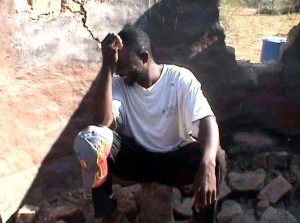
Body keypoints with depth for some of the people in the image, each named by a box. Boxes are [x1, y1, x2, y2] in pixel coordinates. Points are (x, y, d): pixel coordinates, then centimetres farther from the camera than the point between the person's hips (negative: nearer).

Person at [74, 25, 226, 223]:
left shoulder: (180, 78, -16)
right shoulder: (118, 83, -11)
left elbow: (207, 121, -29)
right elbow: (101, 122, -28)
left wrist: (207, 166, -48)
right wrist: (107, 67, -33)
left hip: (176, 159, -1)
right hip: (136, 157, 2)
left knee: (216, 159, -32)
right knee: (95, 140, -26)